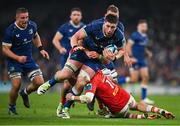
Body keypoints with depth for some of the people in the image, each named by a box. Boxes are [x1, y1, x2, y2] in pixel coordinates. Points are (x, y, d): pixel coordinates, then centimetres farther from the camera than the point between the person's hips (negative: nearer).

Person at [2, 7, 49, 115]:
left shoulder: (32, 25, -3)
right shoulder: (10, 31, -19)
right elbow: (5, 49, -14)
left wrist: (41, 49, 7)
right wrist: (18, 58, -27)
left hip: (29, 60, 5)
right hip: (14, 61, -5)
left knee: (39, 83, -7)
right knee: (16, 85, -18)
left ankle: (25, 93, 26)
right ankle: (12, 107, 11)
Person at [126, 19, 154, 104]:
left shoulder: (145, 36, 13)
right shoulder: (135, 35, -13)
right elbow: (128, 46, -16)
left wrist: (148, 52, 11)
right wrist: (131, 57, -21)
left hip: (142, 60, 8)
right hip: (135, 60, -8)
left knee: (145, 77, -2)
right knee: (134, 80, -9)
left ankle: (144, 98, 1)